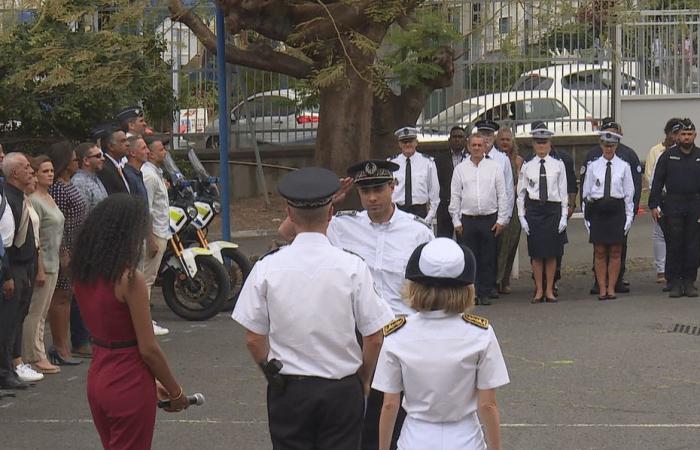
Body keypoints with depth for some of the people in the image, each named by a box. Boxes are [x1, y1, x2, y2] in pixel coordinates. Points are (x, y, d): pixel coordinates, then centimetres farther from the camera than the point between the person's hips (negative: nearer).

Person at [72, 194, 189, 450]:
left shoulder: (83, 274, 2)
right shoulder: (130, 279, -20)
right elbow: (148, 350, -18)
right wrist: (176, 392, -3)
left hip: (97, 379, 7)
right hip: (129, 387, -7)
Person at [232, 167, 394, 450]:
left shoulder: (267, 268, -7)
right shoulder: (352, 267, -10)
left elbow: (254, 339, -2)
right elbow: (374, 339, -5)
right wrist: (363, 382, 12)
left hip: (287, 390, 1)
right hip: (342, 389, -1)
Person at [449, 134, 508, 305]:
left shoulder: (494, 167, 4)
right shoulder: (460, 169, 6)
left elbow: (502, 195, 5)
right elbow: (455, 196, 7)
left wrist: (501, 220, 0)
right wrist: (456, 222, 2)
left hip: (489, 219, 0)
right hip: (467, 220, 0)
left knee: (488, 259, 2)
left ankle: (485, 293, 9)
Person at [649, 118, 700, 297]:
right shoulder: (667, 156, 4)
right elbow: (657, 181, 4)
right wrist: (654, 205, -3)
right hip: (673, 206, -1)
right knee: (673, 245, 0)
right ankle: (674, 283, 6)